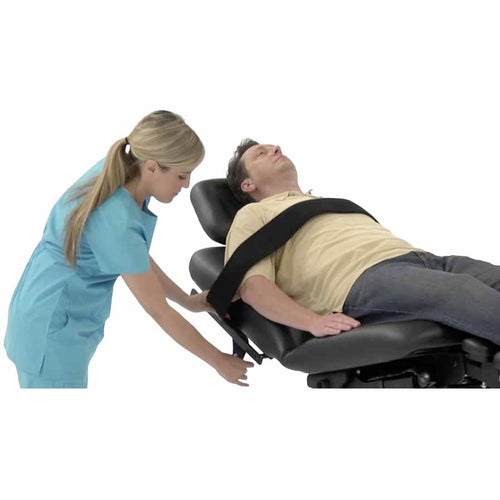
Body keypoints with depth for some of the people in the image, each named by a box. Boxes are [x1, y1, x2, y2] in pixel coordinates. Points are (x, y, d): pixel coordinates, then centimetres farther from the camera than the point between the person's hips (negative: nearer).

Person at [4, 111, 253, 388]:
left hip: (63, 319, 9)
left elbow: (138, 258, 6)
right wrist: (219, 361, -11)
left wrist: (188, 301, 7)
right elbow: (158, 310, -21)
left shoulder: (116, 173, -8)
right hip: (53, 332, -9)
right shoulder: (116, 223, -31)